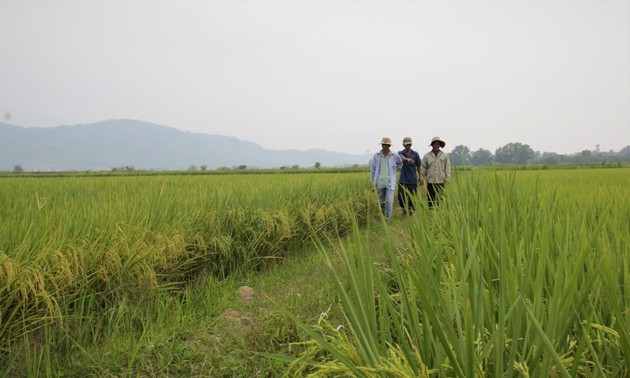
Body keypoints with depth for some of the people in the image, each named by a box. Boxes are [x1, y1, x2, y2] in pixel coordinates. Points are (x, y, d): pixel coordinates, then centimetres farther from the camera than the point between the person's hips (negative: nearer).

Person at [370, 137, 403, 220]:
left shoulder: (395, 156, -2)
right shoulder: (376, 156, 0)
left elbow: (400, 163, 21)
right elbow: (372, 168, 8)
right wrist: (373, 181, 9)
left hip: (390, 182, -1)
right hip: (379, 183, 1)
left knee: (389, 201, -12)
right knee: (382, 202, 9)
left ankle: (388, 220, -8)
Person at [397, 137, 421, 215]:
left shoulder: (415, 154, 3)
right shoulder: (400, 153, 0)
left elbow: (418, 166, 13)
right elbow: (402, 158, -26)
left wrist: (420, 176, 17)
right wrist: (408, 159, -47)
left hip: (413, 180, 0)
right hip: (403, 180, 0)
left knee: (412, 198, -1)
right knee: (401, 198, 1)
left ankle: (411, 212, 13)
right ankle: (404, 209, 26)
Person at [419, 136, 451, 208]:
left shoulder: (444, 155, 7)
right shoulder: (426, 156, 6)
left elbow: (447, 167, 6)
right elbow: (423, 167, 7)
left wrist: (447, 178, -2)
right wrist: (422, 178, -2)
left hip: (441, 181, 0)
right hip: (430, 181, 0)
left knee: (440, 199, -1)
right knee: (430, 199, 2)